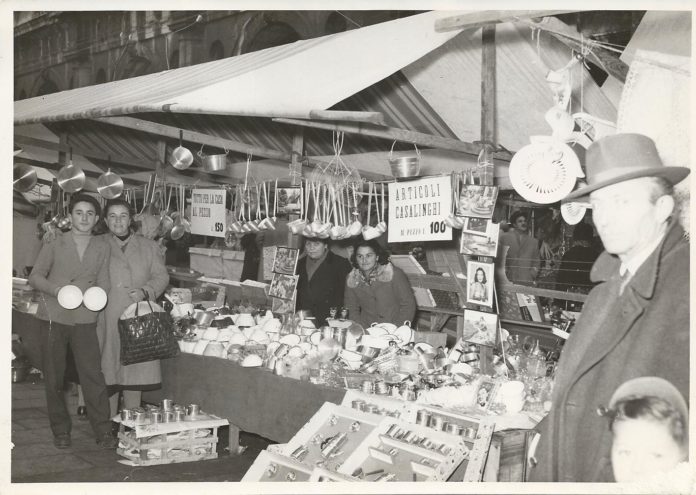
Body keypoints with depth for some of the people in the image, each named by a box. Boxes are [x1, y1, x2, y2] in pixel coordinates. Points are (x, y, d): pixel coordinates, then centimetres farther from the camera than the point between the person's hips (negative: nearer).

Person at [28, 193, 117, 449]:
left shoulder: (102, 247, 7)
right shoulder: (54, 244, 2)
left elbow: (103, 282, 11)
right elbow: (35, 276, 3)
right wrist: (55, 289, -15)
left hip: (84, 319, 0)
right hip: (54, 317, 0)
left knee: (93, 374, -7)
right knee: (54, 378, 5)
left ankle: (103, 431, -1)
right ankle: (61, 431, 18)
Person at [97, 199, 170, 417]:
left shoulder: (149, 247, 13)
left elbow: (161, 276, 6)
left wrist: (145, 291, -10)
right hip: (107, 322, -1)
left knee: (135, 374, 3)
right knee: (108, 376, -1)